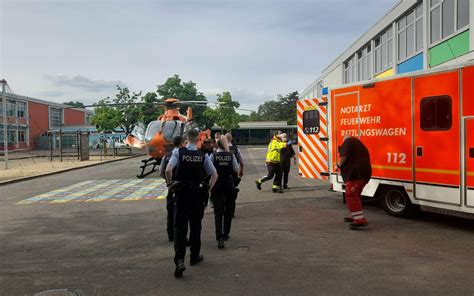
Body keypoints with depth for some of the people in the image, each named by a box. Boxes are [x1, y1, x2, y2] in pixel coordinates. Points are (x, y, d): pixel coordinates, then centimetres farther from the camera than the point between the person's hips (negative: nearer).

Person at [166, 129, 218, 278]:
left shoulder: (178, 152, -7)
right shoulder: (203, 155, -1)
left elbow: (168, 170, -19)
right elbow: (214, 175, -2)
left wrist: (170, 184, -4)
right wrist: (208, 190, 7)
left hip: (181, 193, -1)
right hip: (198, 194, 2)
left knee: (180, 226, 0)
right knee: (195, 226, 16)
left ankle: (179, 260, -14)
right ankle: (195, 256, 27)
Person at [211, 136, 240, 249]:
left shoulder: (213, 155, -7)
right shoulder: (231, 155, -3)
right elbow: (237, 170, 0)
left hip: (217, 184, -2)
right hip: (229, 183, 2)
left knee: (218, 211, -2)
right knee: (228, 209, 17)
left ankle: (220, 237, -15)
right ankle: (225, 234, 28)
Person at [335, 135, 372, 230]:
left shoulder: (348, 141, 1)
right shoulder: (360, 144, 29)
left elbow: (344, 156, -13)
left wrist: (339, 165, 2)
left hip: (356, 173, -10)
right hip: (365, 172, 10)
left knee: (351, 195, -14)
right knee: (355, 195, 22)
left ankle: (360, 220, -23)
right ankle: (354, 216, 33)